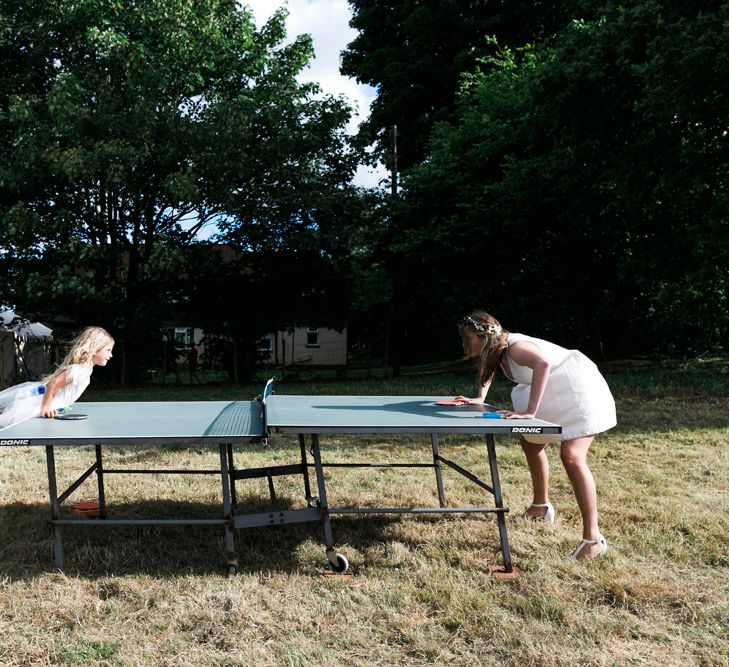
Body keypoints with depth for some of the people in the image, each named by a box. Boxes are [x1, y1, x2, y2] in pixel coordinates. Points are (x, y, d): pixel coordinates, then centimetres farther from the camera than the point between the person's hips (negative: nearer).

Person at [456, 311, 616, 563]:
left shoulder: (514, 346, -28)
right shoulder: (495, 351, 0)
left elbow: (543, 363, -48)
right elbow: (488, 369, 25)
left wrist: (529, 412, -48)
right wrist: (480, 398, 11)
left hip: (580, 389, -10)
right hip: (557, 396, 10)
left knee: (571, 456, -22)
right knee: (531, 443, 19)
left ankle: (593, 538, -17)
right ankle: (541, 507, 38)